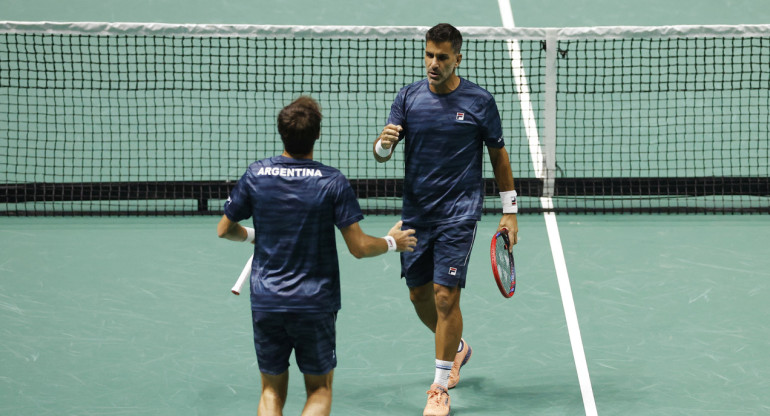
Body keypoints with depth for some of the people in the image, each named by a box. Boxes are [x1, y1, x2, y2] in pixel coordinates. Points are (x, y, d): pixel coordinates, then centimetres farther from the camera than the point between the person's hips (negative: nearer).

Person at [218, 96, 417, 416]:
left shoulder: (256, 174, -3)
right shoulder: (333, 182, -11)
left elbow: (224, 230, 7)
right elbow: (358, 247, -9)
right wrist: (392, 243, 10)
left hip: (266, 302, 2)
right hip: (315, 303, -2)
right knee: (320, 390, 14)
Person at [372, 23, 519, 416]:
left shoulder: (479, 101, -5)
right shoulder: (408, 97, 1)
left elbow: (499, 155, 4)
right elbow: (382, 153, -2)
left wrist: (509, 211, 3)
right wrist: (384, 143, -27)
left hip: (459, 214, -4)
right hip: (416, 213, 4)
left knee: (445, 295, -9)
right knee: (419, 295, 12)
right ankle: (456, 348, 40)